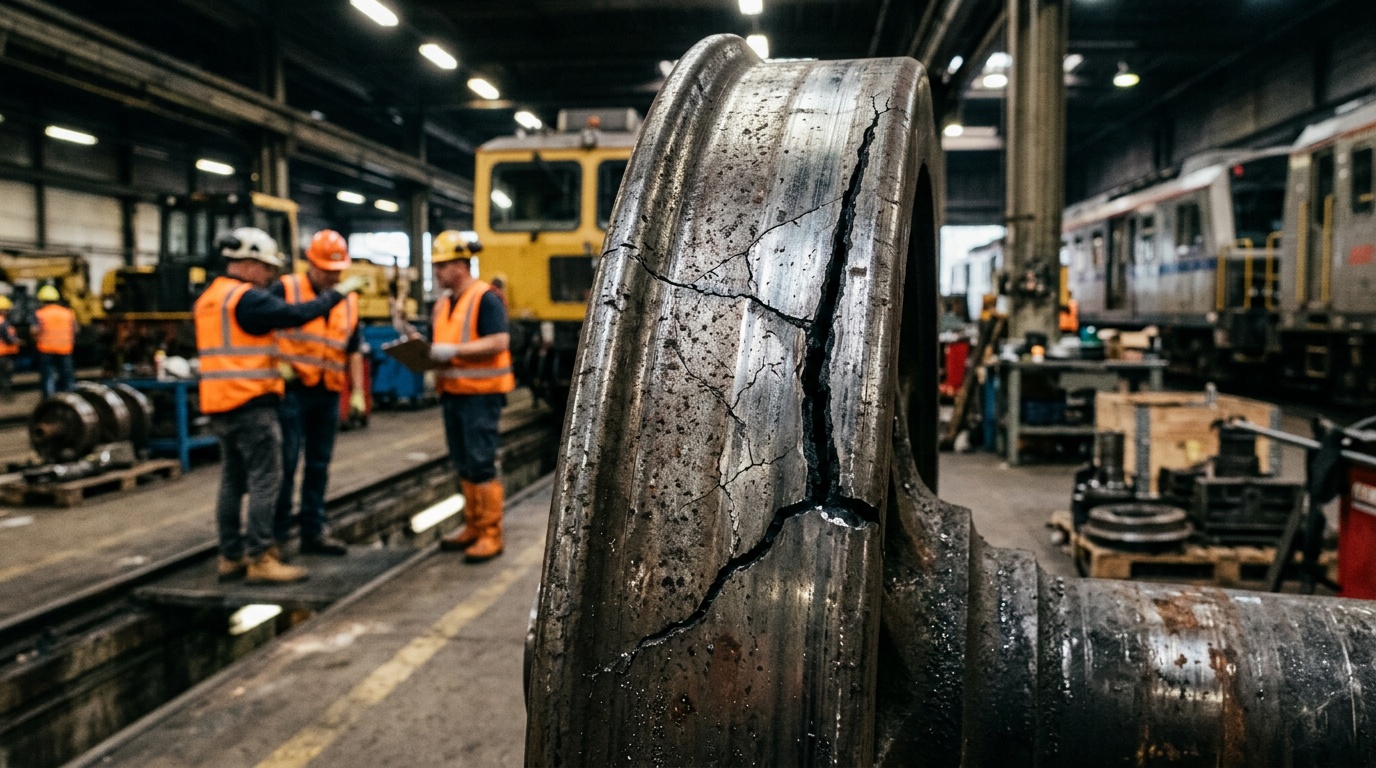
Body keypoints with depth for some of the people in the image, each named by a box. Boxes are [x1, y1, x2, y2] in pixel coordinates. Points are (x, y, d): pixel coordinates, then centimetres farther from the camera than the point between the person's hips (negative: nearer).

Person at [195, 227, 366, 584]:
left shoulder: (208, 298, 17)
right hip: (252, 403, -10)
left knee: (232, 480, 12)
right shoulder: (248, 297, -13)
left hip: (220, 404, 10)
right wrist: (337, 293, -14)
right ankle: (261, 559, -4)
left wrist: (271, 362, 24)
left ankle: (231, 557, 17)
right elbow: (296, 315, -22)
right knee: (264, 480, -6)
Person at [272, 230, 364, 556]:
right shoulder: (285, 289, -2)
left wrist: (357, 391, 11)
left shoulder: (348, 301, 13)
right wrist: (277, 362, -16)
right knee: (285, 462, -4)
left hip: (328, 393, 5)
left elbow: (353, 349, 17)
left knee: (319, 465, 10)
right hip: (292, 389, -5)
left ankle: (313, 532, 19)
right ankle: (278, 532, 7)